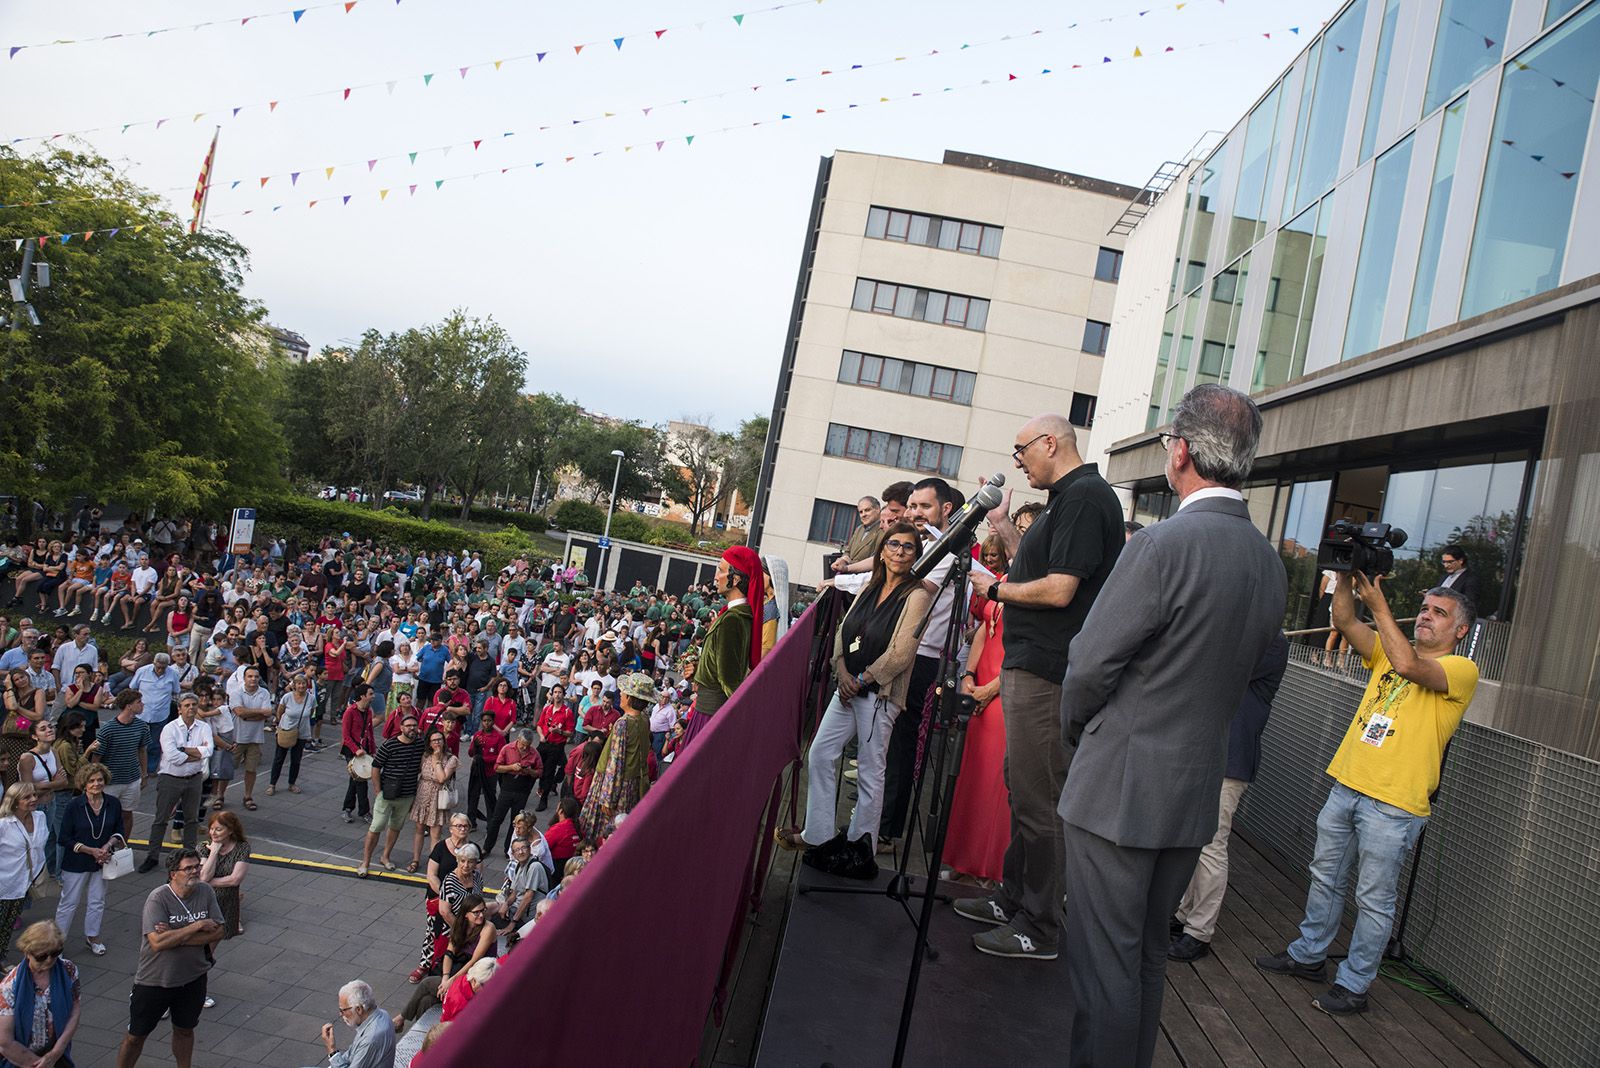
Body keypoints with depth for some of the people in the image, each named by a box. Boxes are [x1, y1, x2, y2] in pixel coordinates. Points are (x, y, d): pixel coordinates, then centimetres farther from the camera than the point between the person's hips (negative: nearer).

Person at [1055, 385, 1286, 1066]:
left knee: (1103, 963, 3)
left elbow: (1090, 664, -16)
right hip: (1197, 793, 8)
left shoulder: (1164, 544, -20)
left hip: (1121, 787, -8)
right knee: (1148, 958, 21)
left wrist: (1076, 728, 4)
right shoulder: (1271, 564, 5)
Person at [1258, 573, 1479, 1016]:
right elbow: (1344, 620, 2)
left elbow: (1409, 665, -25)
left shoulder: (1462, 670, -7)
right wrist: (1348, 574, -11)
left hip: (1394, 805, -7)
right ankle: (1308, 955, 33)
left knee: (1374, 900, 3)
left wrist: (1378, 603, -21)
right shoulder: (1388, 649, 13)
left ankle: (1353, 986, 14)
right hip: (1346, 787, 7)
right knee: (1325, 879, 18)